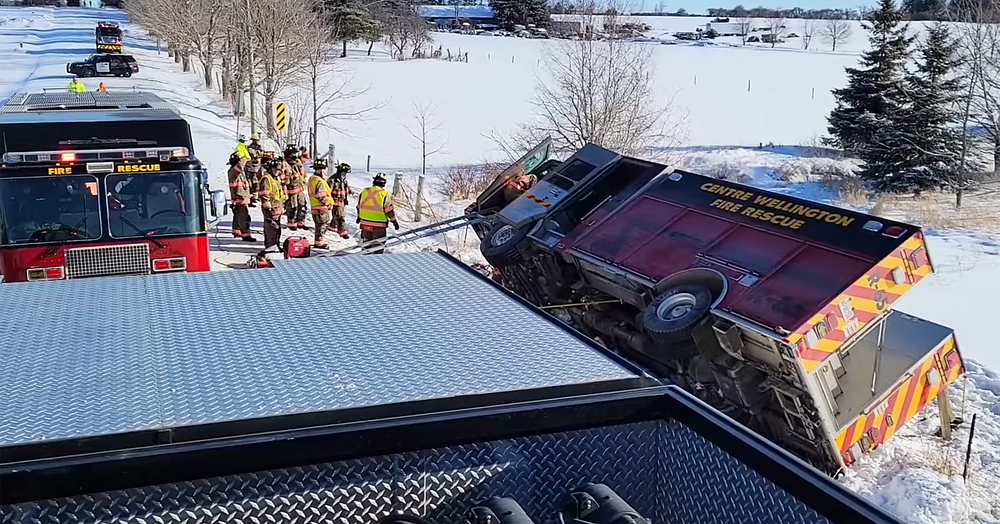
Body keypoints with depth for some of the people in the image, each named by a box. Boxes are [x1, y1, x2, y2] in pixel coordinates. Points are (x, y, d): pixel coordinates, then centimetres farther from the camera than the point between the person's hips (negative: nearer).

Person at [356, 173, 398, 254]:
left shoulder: (364, 192, 2)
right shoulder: (384, 194, -13)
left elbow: (359, 206, 14)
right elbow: (389, 210, -11)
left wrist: (359, 217, 30)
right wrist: (394, 221, 1)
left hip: (365, 223, 5)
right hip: (379, 225, -5)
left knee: (366, 242, 19)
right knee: (378, 245, 5)